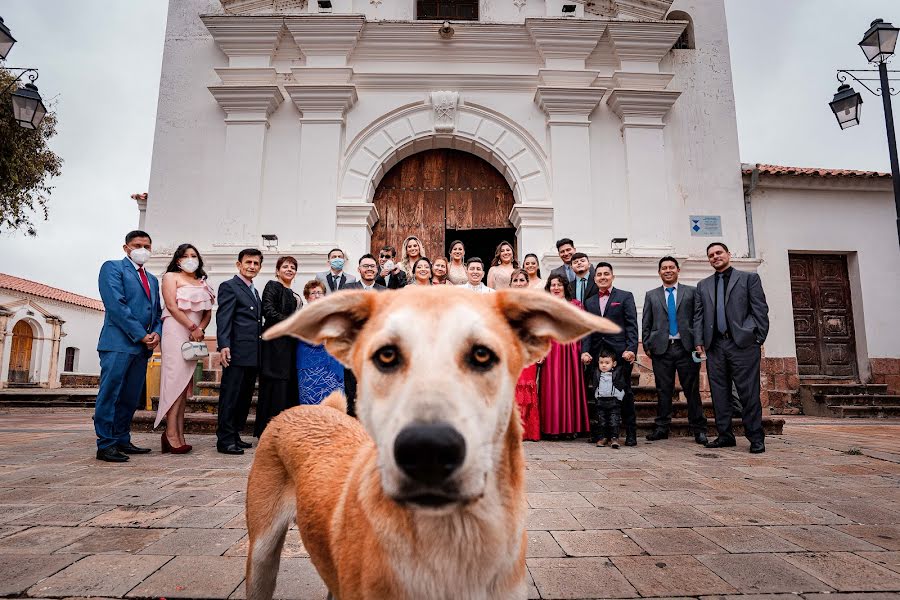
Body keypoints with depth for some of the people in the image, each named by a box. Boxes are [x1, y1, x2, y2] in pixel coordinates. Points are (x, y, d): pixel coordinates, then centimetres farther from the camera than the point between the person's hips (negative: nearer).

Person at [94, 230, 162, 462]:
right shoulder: (112, 267, 2)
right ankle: (105, 445, -1)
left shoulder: (152, 280, 23)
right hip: (119, 343, -7)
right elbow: (116, 305, -11)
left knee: (131, 398, 9)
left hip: (142, 347, 7)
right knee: (110, 394, -6)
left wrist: (157, 333, 0)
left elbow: (157, 312, 22)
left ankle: (122, 441, 16)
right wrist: (141, 335, -13)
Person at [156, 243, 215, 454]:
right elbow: (172, 306, -7)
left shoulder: (202, 282, 23)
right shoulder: (171, 277, 6)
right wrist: (193, 327, -12)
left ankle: (179, 435, 2)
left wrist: (201, 329, -4)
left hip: (195, 335, 6)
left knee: (185, 382, 2)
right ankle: (171, 434, -14)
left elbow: (208, 312, 15)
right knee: (176, 377, -13)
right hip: (176, 331, -6)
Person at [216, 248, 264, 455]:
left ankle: (235, 436, 19)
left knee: (245, 398, 11)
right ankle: (225, 440, 2)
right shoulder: (229, 287, -2)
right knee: (230, 397, -3)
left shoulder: (254, 291, 23)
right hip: (237, 352, -8)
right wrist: (223, 346, -22)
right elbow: (223, 318, -11)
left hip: (253, 355, 8)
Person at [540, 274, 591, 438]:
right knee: (552, 387, 0)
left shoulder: (575, 304, 9)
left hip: (570, 350, 0)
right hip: (550, 352, 0)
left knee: (570, 386, 2)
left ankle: (571, 426, 10)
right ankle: (553, 427, 6)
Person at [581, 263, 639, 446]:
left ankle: (631, 433, 10)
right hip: (597, 355, 3)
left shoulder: (625, 297, 6)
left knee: (625, 393, 1)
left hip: (620, 353, -3)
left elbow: (632, 325, -2)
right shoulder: (589, 302, 17)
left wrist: (631, 349, -15)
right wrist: (585, 351, -4)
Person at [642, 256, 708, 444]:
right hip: (661, 348, 1)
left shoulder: (692, 292, 11)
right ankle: (662, 428, 11)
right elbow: (646, 323, 11)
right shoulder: (651, 295, 14)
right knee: (663, 391, 5)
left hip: (686, 347, -1)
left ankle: (698, 429, 11)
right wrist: (647, 346, 2)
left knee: (692, 390, 2)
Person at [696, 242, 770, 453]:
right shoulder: (703, 285, 18)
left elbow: (760, 310, 3)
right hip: (714, 346, 4)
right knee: (719, 394, 4)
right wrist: (699, 342, 3)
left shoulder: (749, 278, 9)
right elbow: (699, 317, 13)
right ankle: (725, 436, 12)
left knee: (749, 393, -3)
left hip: (743, 343, -3)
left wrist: (759, 339, -4)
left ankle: (756, 438, 6)